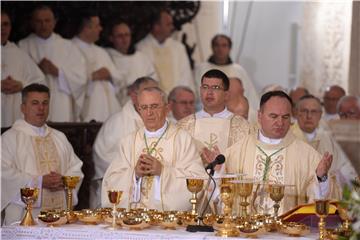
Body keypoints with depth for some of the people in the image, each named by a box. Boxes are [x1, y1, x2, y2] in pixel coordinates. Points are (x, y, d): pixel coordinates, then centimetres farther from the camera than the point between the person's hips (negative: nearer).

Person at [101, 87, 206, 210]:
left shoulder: (183, 139, 5)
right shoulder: (128, 142, 14)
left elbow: (198, 180, -6)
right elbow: (109, 182, 7)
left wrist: (163, 171, -13)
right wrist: (134, 173, -9)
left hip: (171, 214, -2)